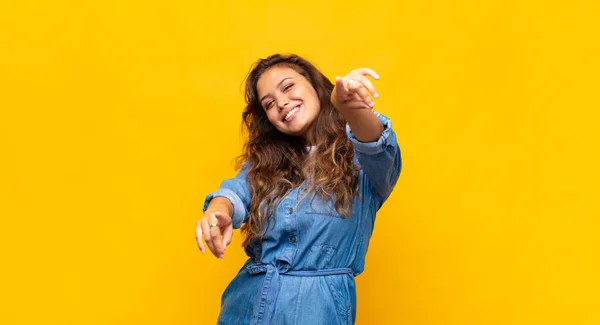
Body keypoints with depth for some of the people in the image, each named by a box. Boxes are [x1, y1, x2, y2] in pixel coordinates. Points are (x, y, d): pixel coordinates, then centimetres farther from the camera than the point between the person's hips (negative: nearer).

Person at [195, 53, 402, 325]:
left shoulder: (361, 160, -4)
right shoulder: (266, 161, 11)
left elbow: (379, 147, -26)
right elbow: (237, 191, -7)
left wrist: (351, 108, -49)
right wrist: (218, 211, -31)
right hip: (247, 301, 4)